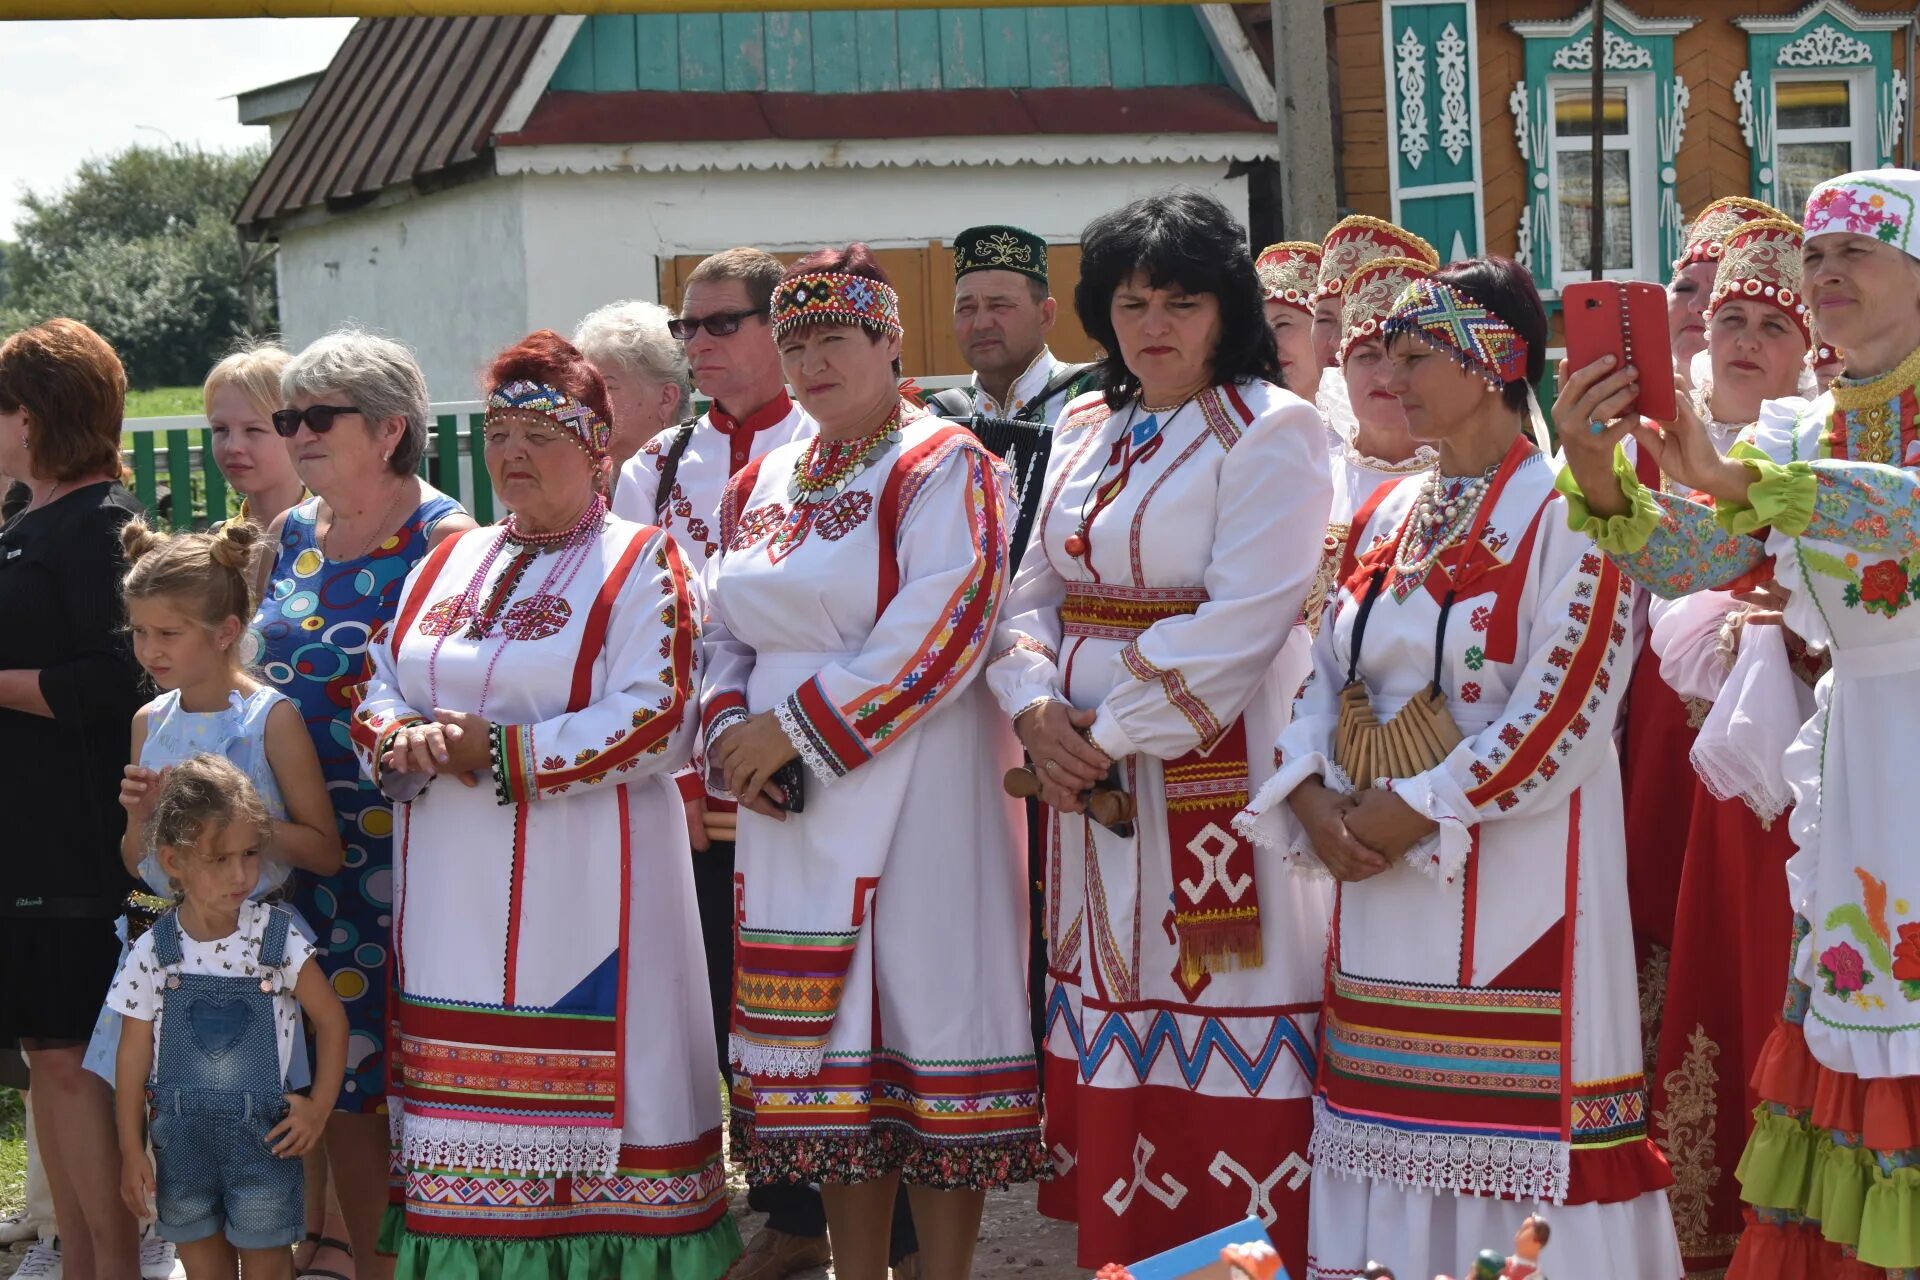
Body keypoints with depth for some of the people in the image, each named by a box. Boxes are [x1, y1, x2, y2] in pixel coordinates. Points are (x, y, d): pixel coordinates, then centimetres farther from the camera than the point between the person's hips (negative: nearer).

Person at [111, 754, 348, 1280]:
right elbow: (134, 1058, 1)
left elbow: (331, 1020, 1)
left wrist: (319, 1108, -3)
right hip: (182, 1139, 2)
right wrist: (132, 1151, 2)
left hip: (264, 1138, -2)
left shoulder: (278, 938, -9)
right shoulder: (152, 952, -5)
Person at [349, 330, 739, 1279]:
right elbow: (376, 693, 15)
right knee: (471, 1097, 5)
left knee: (581, 1094, -4)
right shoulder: (449, 564, 17)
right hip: (454, 894, 5)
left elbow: (654, 721, -14)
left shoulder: (638, 563, -2)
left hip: (581, 886, -5)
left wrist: (499, 753, -17)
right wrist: (401, 741, -9)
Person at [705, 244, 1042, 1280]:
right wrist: (732, 731, -3)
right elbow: (725, 632, 18)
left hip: (911, 795, -6)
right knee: (830, 1050, 8)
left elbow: (939, 632, -16)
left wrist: (796, 727, -16)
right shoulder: (763, 484, 16)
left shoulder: (940, 467, -6)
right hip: (789, 806, 6)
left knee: (924, 1020, -4)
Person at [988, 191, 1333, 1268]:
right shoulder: (1088, 434, 15)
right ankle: (1119, 1247, 18)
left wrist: (1114, 733, -14)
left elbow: (1243, 621, -16)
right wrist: (1037, 706, -6)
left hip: (1217, 766, -6)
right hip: (1091, 771, 7)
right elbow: (1035, 595, 14)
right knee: (1115, 1040, 10)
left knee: (1217, 1039, -5)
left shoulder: (1269, 429, -7)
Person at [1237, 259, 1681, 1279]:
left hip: (1516, 873, -7)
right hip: (1380, 875, 7)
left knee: (1514, 1131, -5)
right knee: (1394, 1117, 9)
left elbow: (1560, 714, -16)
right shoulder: (1389, 518, 14)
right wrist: (1314, 804, -4)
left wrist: (1414, 813, -15)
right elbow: (1325, 678, 13)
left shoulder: (1565, 514, -8)